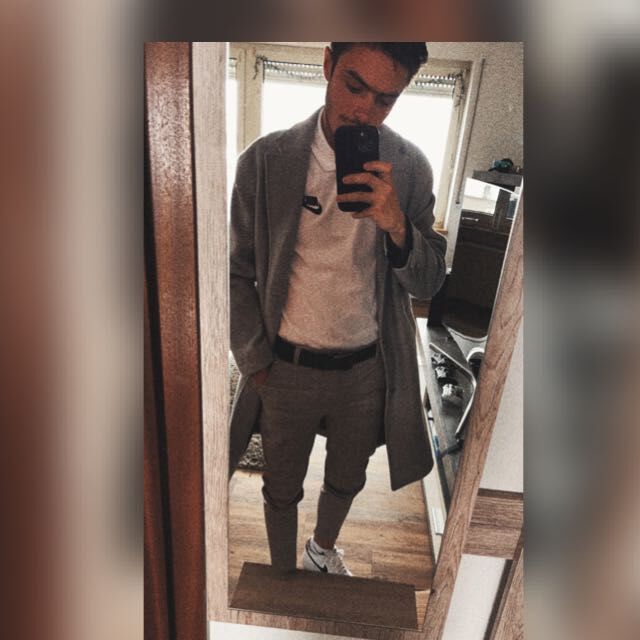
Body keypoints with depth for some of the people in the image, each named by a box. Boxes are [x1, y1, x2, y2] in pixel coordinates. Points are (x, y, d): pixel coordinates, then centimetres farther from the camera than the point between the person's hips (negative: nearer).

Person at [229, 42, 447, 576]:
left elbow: (428, 284, -6)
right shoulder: (264, 160, -12)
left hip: (367, 370, 3)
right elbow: (237, 275, -5)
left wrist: (396, 226, -25)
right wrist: (256, 364, -8)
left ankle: (323, 549, 61)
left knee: (346, 481, 27)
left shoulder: (411, 168, -7)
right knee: (282, 489, 21)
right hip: (286, 370, -2)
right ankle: (284, 578, 52)